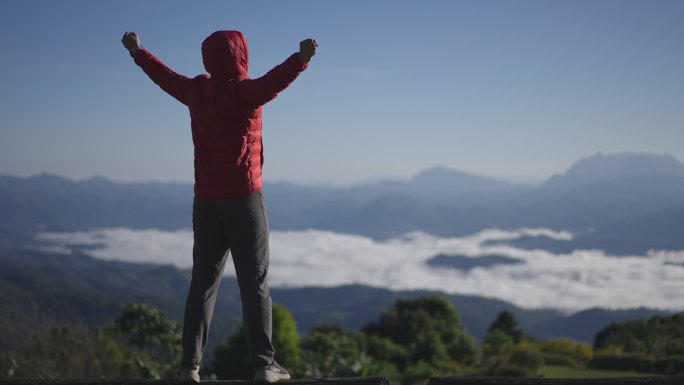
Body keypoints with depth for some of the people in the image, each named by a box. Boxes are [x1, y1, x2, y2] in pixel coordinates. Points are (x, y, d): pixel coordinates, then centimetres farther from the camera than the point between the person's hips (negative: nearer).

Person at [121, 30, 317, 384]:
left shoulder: (196, 91, 7)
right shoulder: (244, 92, -11)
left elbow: (164, 76, 24)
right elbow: (274, 81, -32)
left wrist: (137, 52, 42)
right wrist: (301, 59, -48)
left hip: (206, 200, 5)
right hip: (243, 197, -5)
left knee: (203, 282, 8)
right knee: (254, 282, -3)